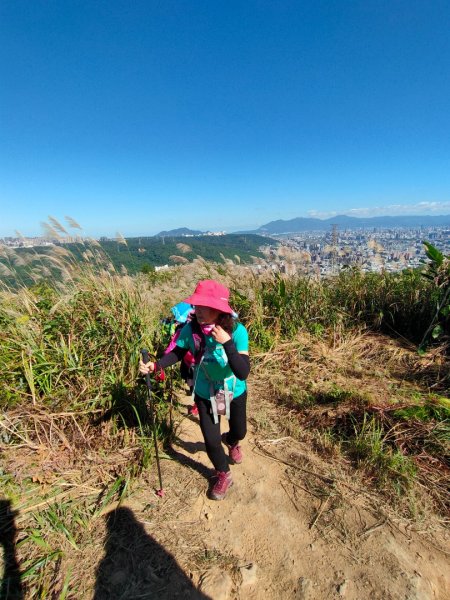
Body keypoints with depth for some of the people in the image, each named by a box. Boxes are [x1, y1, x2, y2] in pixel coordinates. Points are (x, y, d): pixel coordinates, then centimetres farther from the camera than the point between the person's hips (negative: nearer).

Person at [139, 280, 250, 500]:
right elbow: (178, 353, -6)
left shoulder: (237, 331, -33)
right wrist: (156, 365, -22)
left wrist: (227, 343, -47)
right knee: (211, 440, 9)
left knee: (239, 431, 24)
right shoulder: (191, 329, -26)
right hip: (205, 394, 1)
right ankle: (223, 476, 43)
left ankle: (231, 442, 65)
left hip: (235, 393, 0)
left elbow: (243, 372, -36)